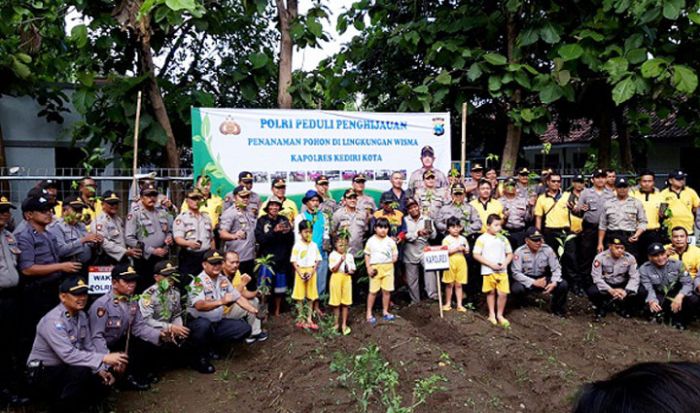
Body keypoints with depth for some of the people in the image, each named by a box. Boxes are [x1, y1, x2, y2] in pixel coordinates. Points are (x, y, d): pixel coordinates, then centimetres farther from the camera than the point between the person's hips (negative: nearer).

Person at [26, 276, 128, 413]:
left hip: (65, 370, 8)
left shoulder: (81, 316, 0)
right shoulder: (53, 320, -25)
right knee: (81, 371, -32)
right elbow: (68, 354, -35)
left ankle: (61, 399, 13)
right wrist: (104, 358, -39)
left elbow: (89, 347, 4)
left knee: (101, 385, -7)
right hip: (42, 373, -8)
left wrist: (101, 369, -11)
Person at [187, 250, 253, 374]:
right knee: (204, 325, -40)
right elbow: (199, 305, -34)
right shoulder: (198, 281, -18)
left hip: (218, 323, 7)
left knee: (245, 328, -3)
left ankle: (211, 345, 11)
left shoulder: (223, 279, 5)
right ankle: (199, 358, -11)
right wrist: (221, 301, -46)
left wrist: (254, 311, -4)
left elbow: (238, 297, 7)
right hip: (198, 323, -7)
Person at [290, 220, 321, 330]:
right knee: (300, 296, 4)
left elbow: (318, 260, 3)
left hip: (311, 272, 3)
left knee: (311, 296, 8)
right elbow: (293, 261, -8)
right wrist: (300, 273, -17)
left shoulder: (314, 245, 2)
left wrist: (312, 271, -11)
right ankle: (301, 319, 15)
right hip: (300, 271, -3)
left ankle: (309, 319, 18)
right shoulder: (297, 245, -7)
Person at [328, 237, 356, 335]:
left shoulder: (350, 256, 7)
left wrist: (350, 271, -10)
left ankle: (344, 324, 14)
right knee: (336, 302, 7)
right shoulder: (333, 255, -4)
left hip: (347, 278, 2)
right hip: (336, 278, -2)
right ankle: (337, 323, 21)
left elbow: (353, 270, 13)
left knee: (346, 303, 4)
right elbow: (333, 269, -12)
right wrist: (341, 260, -22)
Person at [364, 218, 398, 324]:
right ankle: (369, 313, 11)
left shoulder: (390, 241, 7)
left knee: (387, 290, 6)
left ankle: (385, 312, 21)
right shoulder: (371, 241, 1)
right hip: (375, 267, -2)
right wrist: (368, 268, -5)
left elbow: (395, 253, 13)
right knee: (373, 291, 1)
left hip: (388, 267, 2)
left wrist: (395, 257, -9)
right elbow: (367, 255, 3)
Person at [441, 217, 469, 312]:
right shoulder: (446, 239, -6)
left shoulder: (463, 239, 7)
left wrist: (464, 249, -10)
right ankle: (448, 304, 17)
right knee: (450, 284, 5)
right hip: (450, 263, -3)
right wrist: (457, 248, -20)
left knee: (459, 284, 7)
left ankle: (459, 304, 11)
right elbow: (445, 251, -16)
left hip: (461, 262, 3)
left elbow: (467, 251, 12)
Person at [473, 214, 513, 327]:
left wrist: (505, 263, -8)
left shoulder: (503, 239, 7)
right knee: (491, 292, 10)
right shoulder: (482, 239, -6)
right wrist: (491, 264, -15)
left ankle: (500, 315, 15)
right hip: (488, 271, -3)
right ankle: (492, 314, 25)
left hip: (502, 271, 3)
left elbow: (510, 253, 12)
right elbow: (476, 255, -10)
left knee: (503, 293, -2)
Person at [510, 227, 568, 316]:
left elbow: (556, 268, -6)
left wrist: (554, 283, -24)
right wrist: (534, 282, -28)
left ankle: (557, 308, 11)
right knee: (516, 289, -35)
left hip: (542, 278, 3)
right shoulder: (520, 252, -17)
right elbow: (516, 273, -21)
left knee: (563, 285, -18)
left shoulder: (547, 249, -9)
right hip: (526, 279, -3)